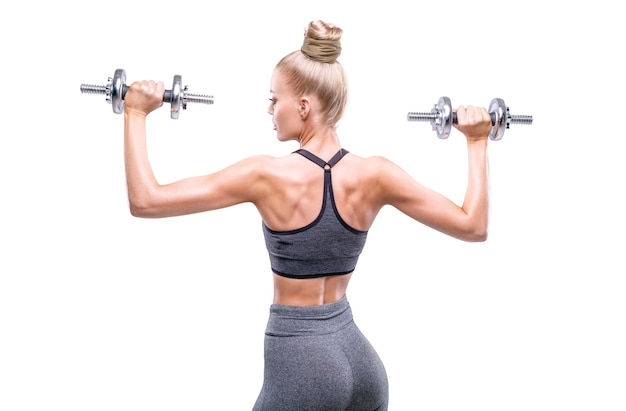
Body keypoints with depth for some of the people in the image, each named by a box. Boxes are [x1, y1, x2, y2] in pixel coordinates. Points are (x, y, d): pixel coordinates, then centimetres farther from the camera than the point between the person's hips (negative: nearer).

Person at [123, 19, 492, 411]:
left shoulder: (270, 176, -16)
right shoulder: (374, 174, -5)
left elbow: (145, 201, -15)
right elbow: (474, 226, 1)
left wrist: (136, 114, -5)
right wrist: (477, 142, 11)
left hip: (298, 363, -5)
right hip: (361, 359, 5)